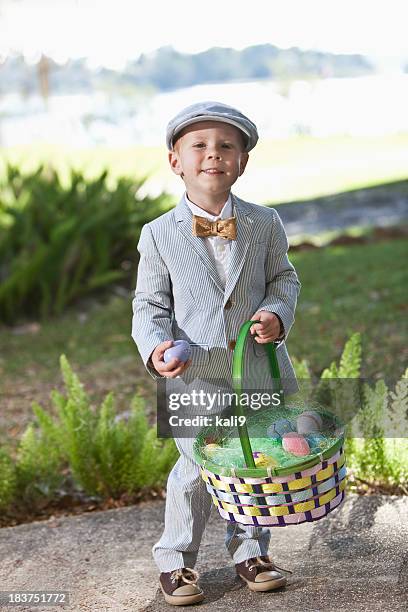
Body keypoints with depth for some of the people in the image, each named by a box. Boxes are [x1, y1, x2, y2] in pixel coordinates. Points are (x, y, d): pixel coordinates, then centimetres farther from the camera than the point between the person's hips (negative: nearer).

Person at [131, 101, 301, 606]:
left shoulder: (264, 223, 0)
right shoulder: (158, 235, -5)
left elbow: (283, 278, 10)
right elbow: (150, 305, -1)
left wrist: (277, 313, -10)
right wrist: (155, 347, -19)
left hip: (259, 370, 3)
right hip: (196, 375, -2)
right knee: (197, 470, 2)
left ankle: (250, 550, 34)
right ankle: (175, 560, 23)